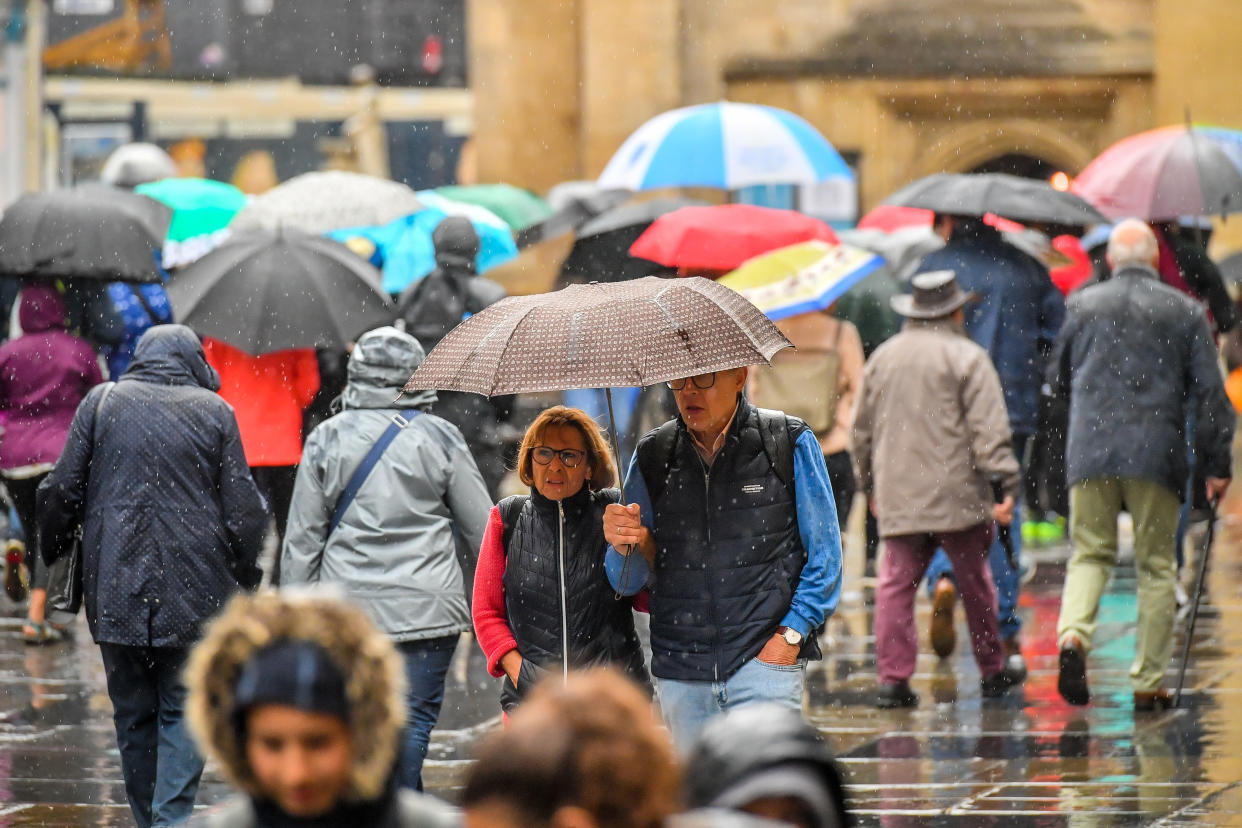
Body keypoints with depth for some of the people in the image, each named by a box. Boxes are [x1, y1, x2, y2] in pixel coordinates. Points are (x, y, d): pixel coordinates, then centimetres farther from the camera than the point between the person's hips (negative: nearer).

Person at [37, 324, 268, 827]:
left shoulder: (101, 403, 5)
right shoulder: (214, 411, 2)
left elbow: (61, 494, 4)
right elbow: (243, 511, 1)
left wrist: (53, 558, 19)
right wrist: (246, 578, 13)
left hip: (115, 593, 1)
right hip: (194, 592, -1)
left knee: (133, 716, 11)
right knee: (183, 711, 4)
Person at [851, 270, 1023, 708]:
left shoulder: (882, 357, 13)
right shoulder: (967, 358, -3)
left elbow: (862, 430, 21)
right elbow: (989, 430, -12)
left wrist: (868, 486, 31)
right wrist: (1007, 483, -12)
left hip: (897, 494, 3)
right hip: (957, 492, -3)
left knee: (897, 583, 0)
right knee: (974, 581, 9)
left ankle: (893, 679, -8)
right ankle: (991, 671, 19)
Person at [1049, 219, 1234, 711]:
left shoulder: (1083, 306, 8)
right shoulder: (1184, 311, 4)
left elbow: (1058, 381, 18)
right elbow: (1209, 391, 1)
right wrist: (1217, 463, 5)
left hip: (1090, 451, 1)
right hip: (1156, 455, -1)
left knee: (1090, 554, 11)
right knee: (1156, 566, 6)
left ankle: (1073, 634, -18)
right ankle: (1149, 682, 5)